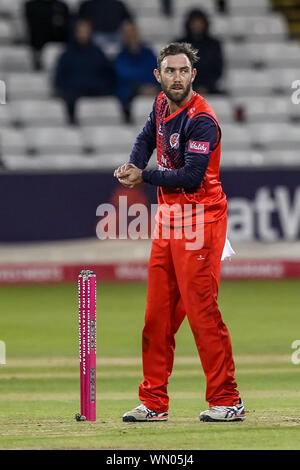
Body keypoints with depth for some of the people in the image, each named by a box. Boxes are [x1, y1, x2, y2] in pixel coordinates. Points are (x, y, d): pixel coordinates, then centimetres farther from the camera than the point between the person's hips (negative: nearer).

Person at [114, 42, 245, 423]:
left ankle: (227, 401, -6)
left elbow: (192, 176, -23)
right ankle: (154, 403, 14)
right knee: (157, 316, 8)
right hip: (167, 221, 9)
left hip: (199, 223, -9)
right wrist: (132, 167, 7)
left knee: (202, 311, -12)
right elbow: (147, 139, 28)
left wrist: (144, 177, -13)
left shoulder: (201, 120, -16)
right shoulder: (162, 106, 9)